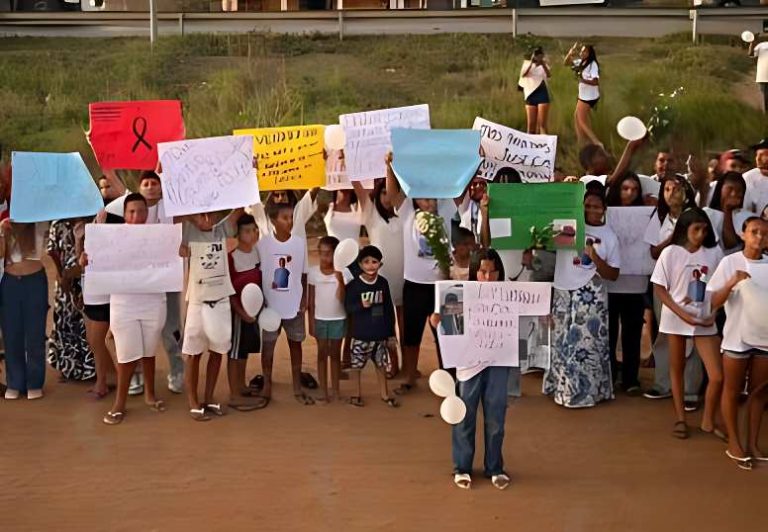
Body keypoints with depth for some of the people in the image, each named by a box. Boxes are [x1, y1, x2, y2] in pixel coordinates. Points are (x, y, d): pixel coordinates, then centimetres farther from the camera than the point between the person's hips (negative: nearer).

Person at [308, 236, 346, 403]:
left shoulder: (341, 273, -11)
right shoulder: (313, 272, -7)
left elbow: (341, 298, -17)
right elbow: (311, 299, 0)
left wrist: (340, 280, -29)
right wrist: (311, 322, -1)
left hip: (338, 319, -1)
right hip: (320, 319, 1)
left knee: (335, 354, 10)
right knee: (322, 354, 8)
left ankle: (335, 390, 18)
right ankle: (323, 391, 14)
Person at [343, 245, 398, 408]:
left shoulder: (383, 283, 0)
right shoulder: (353, 285, -11)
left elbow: (389, 308, 7)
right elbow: (348, 306, -11)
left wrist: (391, 331, 8)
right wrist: (361, 305, -30)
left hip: (380, 333, 3)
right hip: (361, 334, -3)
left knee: (381, 364, 15)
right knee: (357, 365, 6)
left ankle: (384, 394, 29)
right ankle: (357, 394, 24)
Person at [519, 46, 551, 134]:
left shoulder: (545, 64, 8)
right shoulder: (527, 63, 9)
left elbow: (549, 75, -11)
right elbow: (523, 74, -9)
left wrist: (543, 64, -22)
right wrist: (531, 63, -17)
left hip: (542, 94, -1)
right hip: (531, 94, 1)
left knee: (542, 124, -9)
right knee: (531, 124, 2)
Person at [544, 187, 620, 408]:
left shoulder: (609, 236, 3)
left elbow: (613, 275, 1)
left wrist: (595, 258, -15)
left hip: (592, 297, -2)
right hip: (564, 292, 2)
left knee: (588, 343, -2)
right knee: (564, 342, 8)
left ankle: (586, 391, 9)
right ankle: (564, 387, 20)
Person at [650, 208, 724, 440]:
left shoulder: (714, 252, -1)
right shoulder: (670, 253, -7)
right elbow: (659, 288, -6)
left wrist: (715, 313, -6)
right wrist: (682, 313, -15)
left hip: (705, 321, 1)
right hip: (676, 319, -1)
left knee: (717, 376, -4)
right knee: (677, 370, 11)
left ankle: (708, 422, 16)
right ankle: (680, 419, 25)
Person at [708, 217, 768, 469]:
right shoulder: (730, 262, -8)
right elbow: (713, 303, -10)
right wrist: (732, 283, -25)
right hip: (737, 337, -3)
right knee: (732, 392, 9)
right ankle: (734, 443, 22)